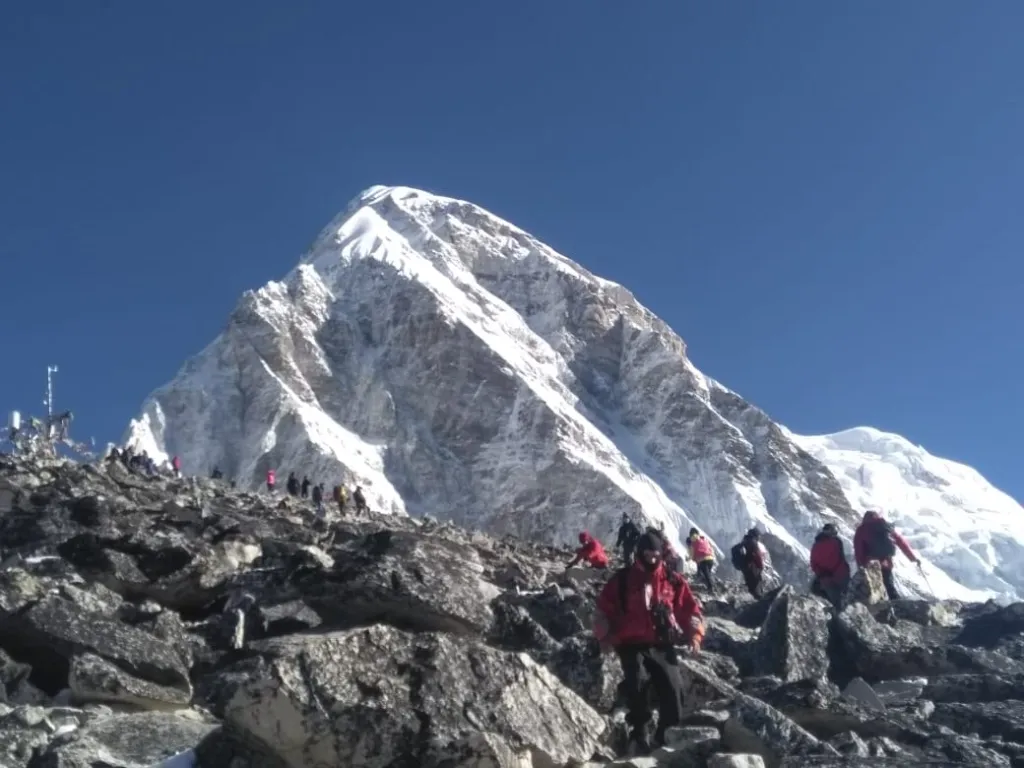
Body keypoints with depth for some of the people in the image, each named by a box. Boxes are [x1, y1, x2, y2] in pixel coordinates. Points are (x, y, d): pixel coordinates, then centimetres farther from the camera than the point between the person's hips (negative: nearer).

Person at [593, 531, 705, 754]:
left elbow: (691, 609, 12)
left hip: (663, 647, 3)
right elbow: (603, 609, 6)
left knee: (672, 689, -7)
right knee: (637, 683, -24)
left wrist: (694, 635, -2)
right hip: (632, 646, -2)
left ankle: (667, 736, 11)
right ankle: (639, 733, -9)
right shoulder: (622, 580, 1)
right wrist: (605, 637, -5)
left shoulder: (673, 581, 6)